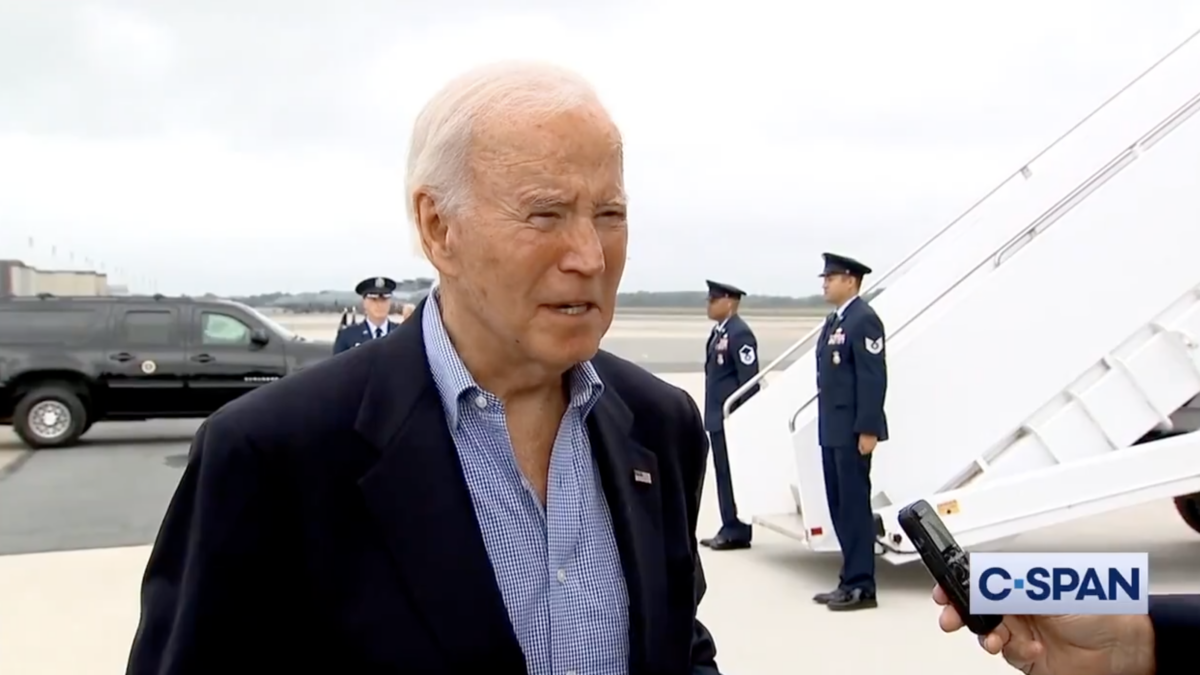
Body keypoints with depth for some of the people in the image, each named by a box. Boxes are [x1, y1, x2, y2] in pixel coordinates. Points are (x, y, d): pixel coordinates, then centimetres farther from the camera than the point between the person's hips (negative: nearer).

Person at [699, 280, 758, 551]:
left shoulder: (739, 333, -14)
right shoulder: (719, 332, 15)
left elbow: (750, 379, -17)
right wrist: (711, 415, 17)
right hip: (718, 417, 10)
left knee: (734, 474, -4)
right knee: (724, 473, 12)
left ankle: (738, 532, 3)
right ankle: (729, 528, 19)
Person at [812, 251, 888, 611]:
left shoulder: (864, 319, -12)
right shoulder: (833, 321, 17)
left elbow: (873, 378, -18)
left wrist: (867, 430, -21)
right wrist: (826, 426, 17)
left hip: (853, 432, -10)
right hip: (832, 430, 10)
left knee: (855, 505, -5)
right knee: (839, 506, 12)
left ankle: (861, 585, 2)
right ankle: (851, 580, 20)